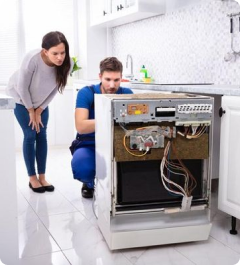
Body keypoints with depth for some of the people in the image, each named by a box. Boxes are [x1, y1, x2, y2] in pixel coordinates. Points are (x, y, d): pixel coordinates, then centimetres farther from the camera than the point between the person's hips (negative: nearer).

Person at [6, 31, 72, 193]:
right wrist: (31, 110, -14)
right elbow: (22, 87, -24)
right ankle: (32, 178, 5)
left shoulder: (67, 63, -27)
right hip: (20, 98, -4)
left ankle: (42, 177, 11)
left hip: (41, 100, 4)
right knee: (30, 135, -7)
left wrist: (39, 110, -9)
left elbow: (55, 89, -12)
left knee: (42, 135, 1)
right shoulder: (32, 59, -38)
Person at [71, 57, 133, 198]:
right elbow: (81, 127, -27)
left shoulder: (127, 94, -6)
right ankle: (89, 183, 4)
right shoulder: (86, 93, -15)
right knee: (82, 167, -35)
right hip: (89, 145, -2)